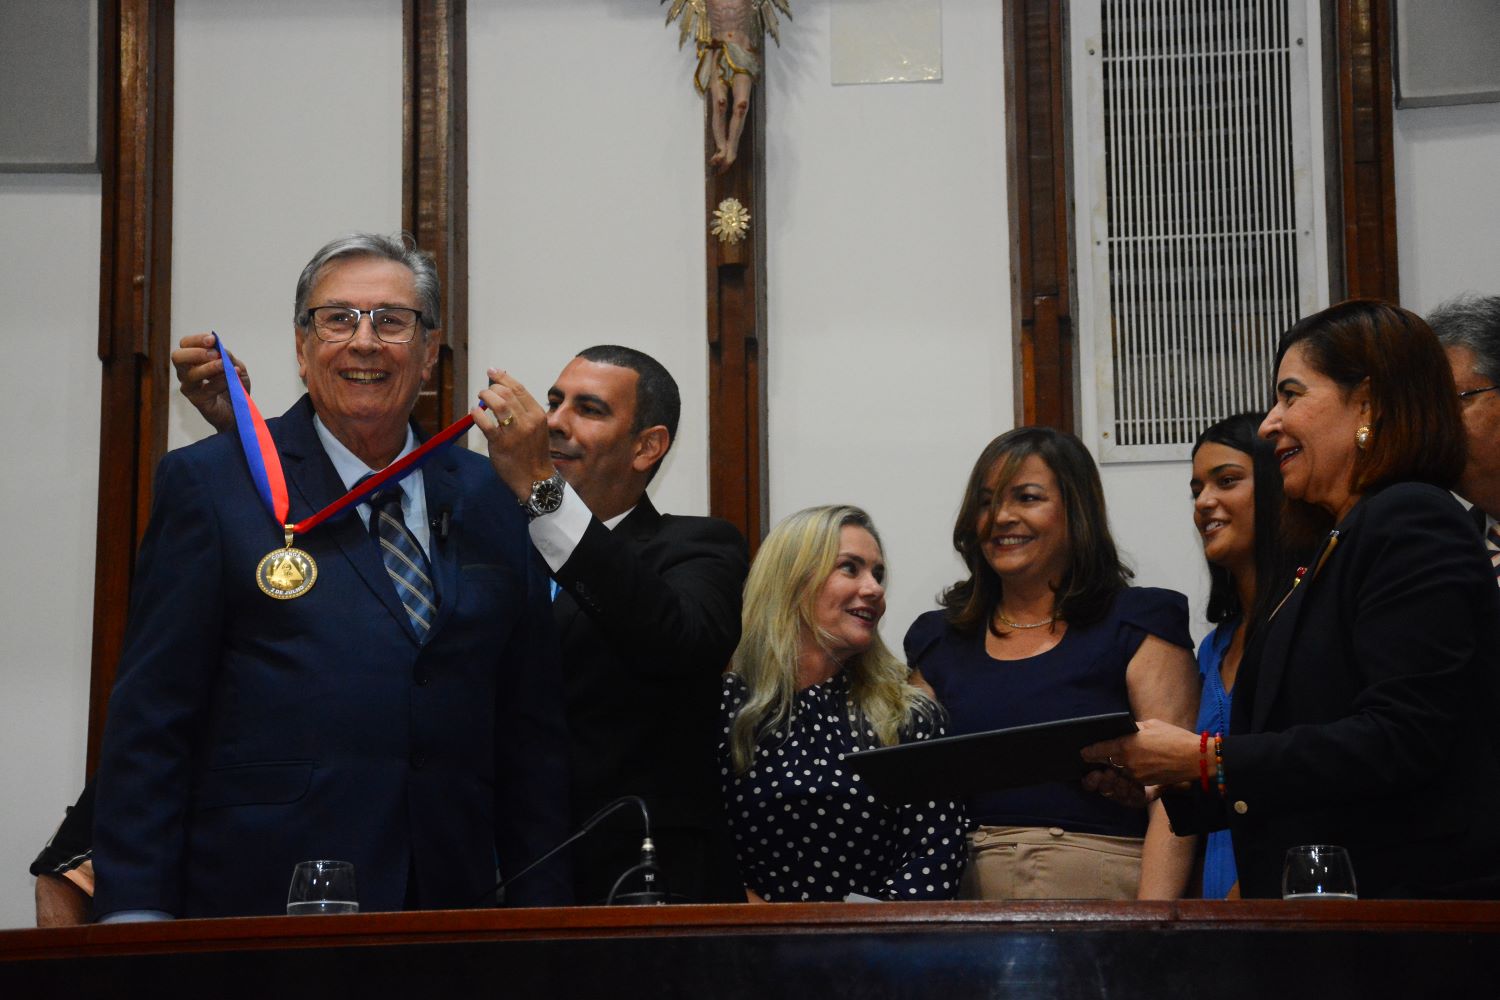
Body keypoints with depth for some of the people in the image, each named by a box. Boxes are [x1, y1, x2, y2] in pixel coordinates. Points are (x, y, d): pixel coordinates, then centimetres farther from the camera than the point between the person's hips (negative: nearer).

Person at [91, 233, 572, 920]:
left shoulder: (489, 497, 12)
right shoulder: (208, 483, 1)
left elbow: (532, 732, 13)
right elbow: (149, 727, -3)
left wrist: (541, 915, 7)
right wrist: (136, 916, -9)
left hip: (453, 908, 4)